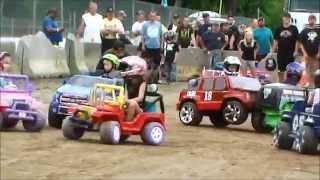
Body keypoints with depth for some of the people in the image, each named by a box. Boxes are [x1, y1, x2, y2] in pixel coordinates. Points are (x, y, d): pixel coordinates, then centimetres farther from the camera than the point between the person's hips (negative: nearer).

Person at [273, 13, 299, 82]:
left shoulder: (294, 28, 0)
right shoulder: (279, 29, 6)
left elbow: (297, 40, 0)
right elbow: (276, 41, 8)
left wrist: (296, 51, -8)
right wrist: (273, 51, 2)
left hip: (290, 53, -2)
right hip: (281, 53, 2)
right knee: (281, 70, 7)